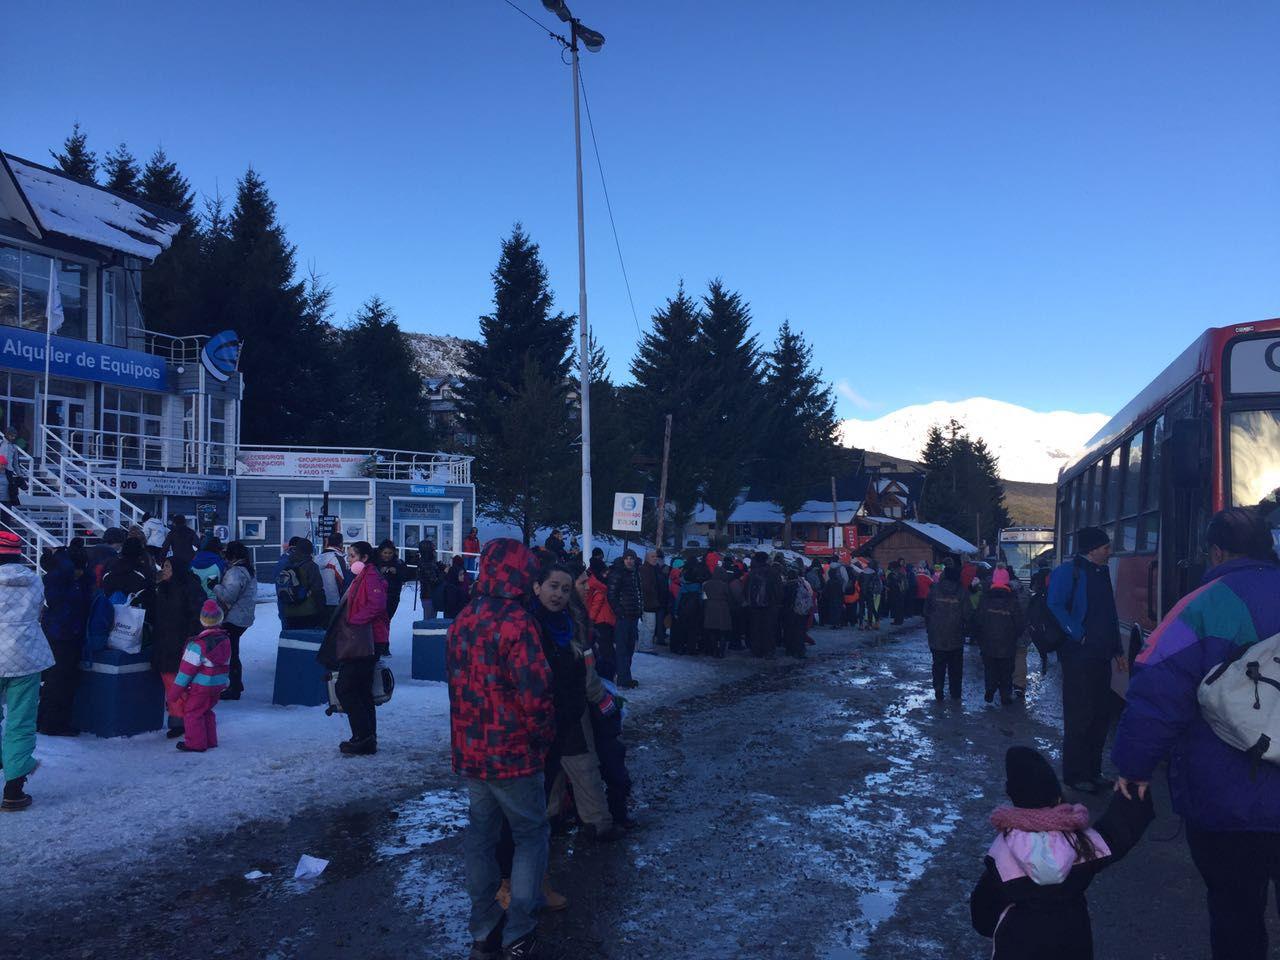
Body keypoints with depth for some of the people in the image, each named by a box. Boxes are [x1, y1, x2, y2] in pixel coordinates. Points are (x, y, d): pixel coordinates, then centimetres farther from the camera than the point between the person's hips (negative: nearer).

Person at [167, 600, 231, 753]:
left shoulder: (198, 644, -20)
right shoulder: (225, 640, 2)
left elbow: (187, 670, -16)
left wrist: (173, 692, -9)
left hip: (201, 686, -7)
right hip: (219, 684, 7)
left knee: (192, 712, 6)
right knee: (206, 711, 21)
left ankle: (196, 743, 8)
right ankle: (210, 740, 26)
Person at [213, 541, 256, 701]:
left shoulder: (235, 572, -18)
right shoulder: (248, 569, 14)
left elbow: (228, 595, -25)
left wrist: (215, 586, -13)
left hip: (234, 619, -10)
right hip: (243, 617, 10)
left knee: (231, 653, -5)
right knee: (232, 652, 19)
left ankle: (234, 689, -1)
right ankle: (236, 685, 26)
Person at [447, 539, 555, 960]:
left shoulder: (462, 620, 3)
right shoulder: (516, 622, -20)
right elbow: (535, 694, -21)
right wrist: (544, 738, -6)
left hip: (469, 750, 7)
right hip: (512, 753, -7)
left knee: (480, 834, 16)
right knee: (531, 834, 9)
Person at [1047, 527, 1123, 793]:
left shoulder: (1102, 572, 15)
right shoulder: (1069, 572, -10)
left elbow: (1110, 614, 21)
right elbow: (1056, 607, -19)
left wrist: (1117, 651, 18)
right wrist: (1079, 635, -20)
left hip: (1101, 656, 8)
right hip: (1079, 656, -8)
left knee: (1101, 716, 12)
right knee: (1079, 717, -2)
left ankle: (1093, 771, 23)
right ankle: (1075, 775, 8)